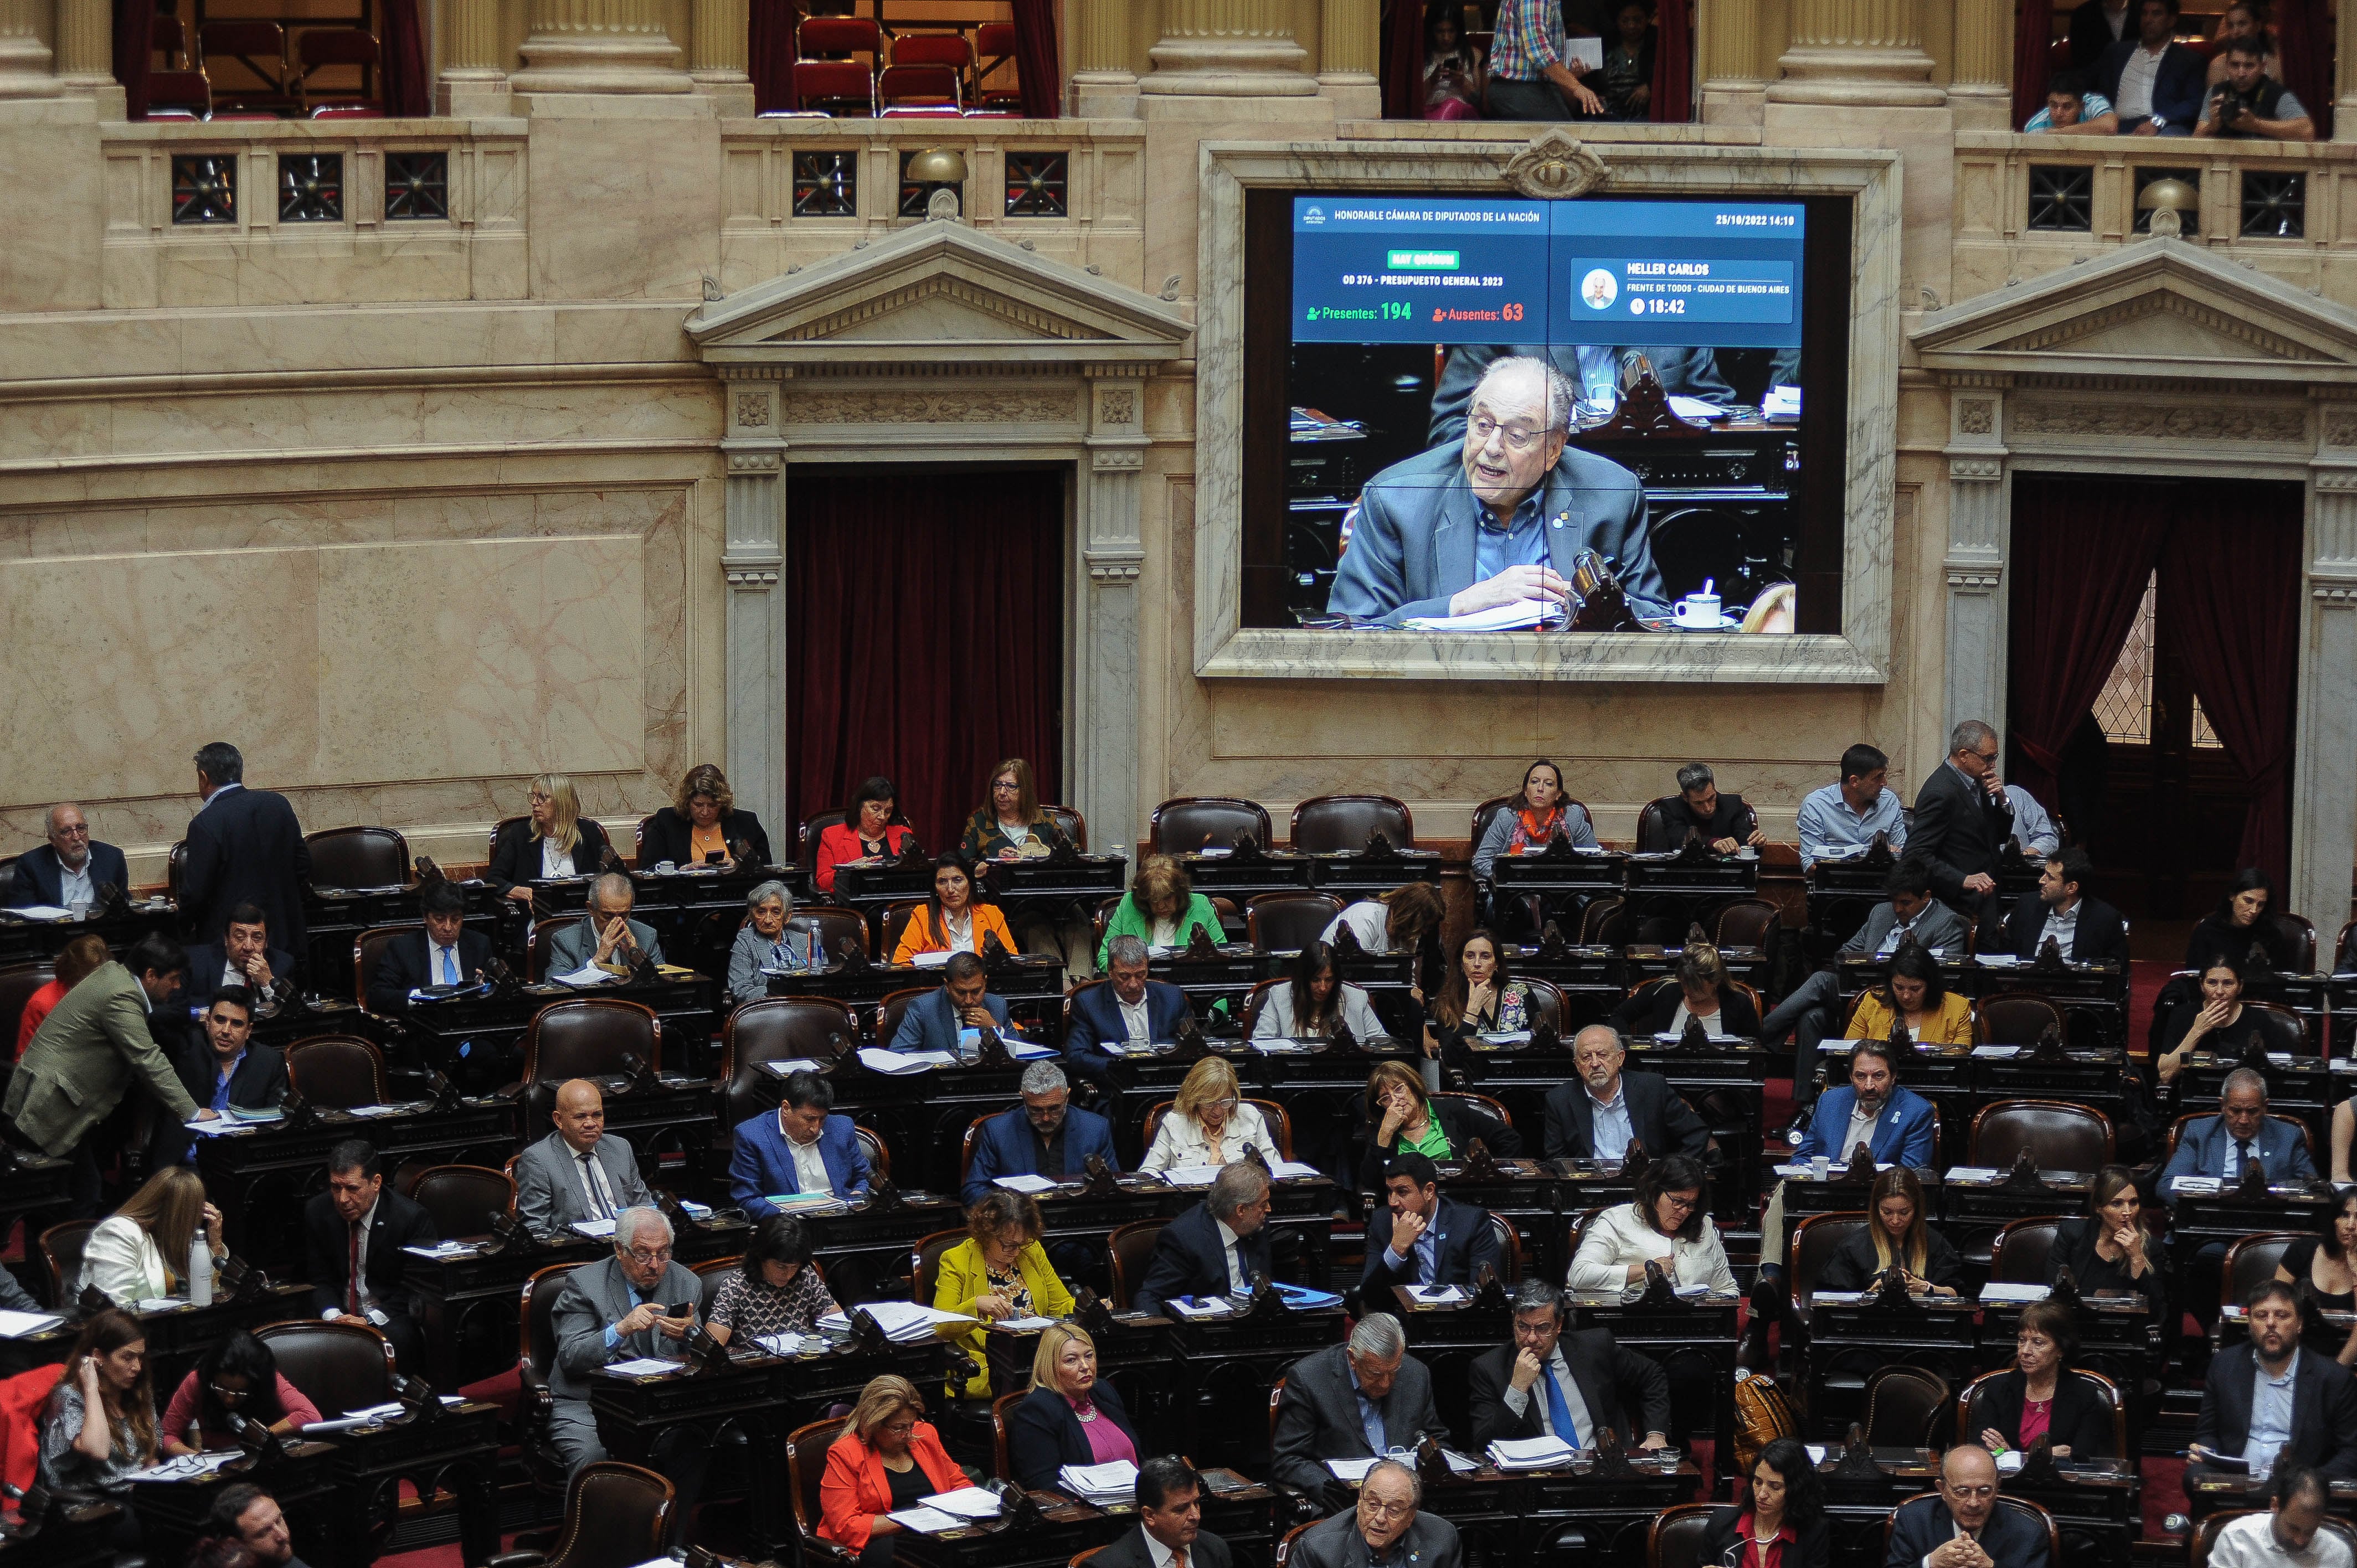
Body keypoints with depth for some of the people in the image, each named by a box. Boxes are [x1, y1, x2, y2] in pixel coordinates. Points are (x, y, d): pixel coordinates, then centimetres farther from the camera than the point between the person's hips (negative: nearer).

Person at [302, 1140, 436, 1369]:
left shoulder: (412, 1218, -11)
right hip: (342, 1314, 3)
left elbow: (416, 1290, -8)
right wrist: (333, 1315, -13)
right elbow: (321, 1280, 9)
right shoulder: (317, 1212, 2)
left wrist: (369, 1321, -21)